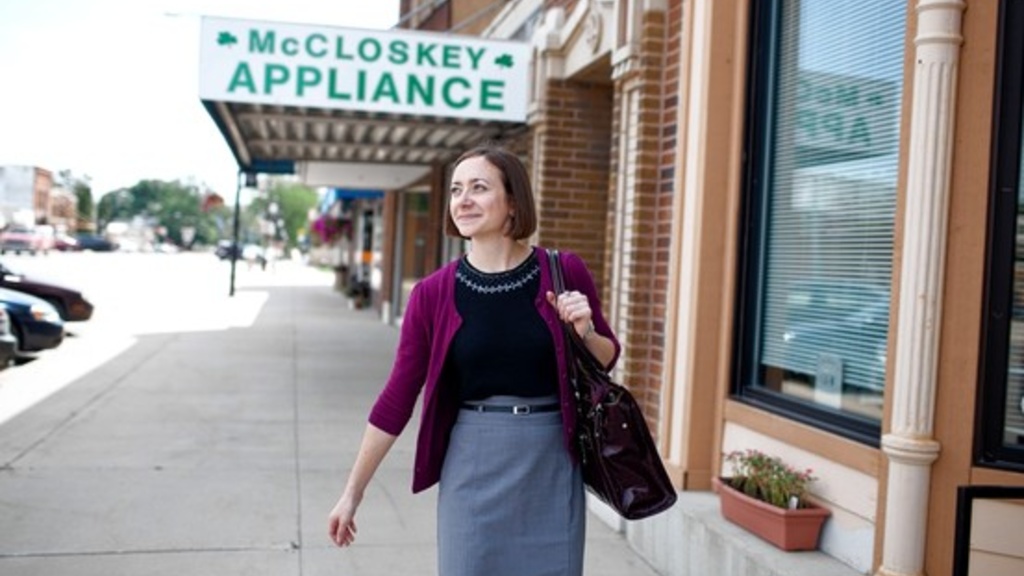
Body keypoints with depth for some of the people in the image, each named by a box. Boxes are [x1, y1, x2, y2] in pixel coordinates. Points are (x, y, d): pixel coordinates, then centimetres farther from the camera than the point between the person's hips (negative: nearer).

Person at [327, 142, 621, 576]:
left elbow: (607, 362, 9)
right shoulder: (434, 293, -5)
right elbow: (397, 396, 0)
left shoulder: (565, 273, -5)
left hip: (551, 466, 1)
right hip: (472, 468, 0)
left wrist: (585, 332, -13)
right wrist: (353, 491, 3)